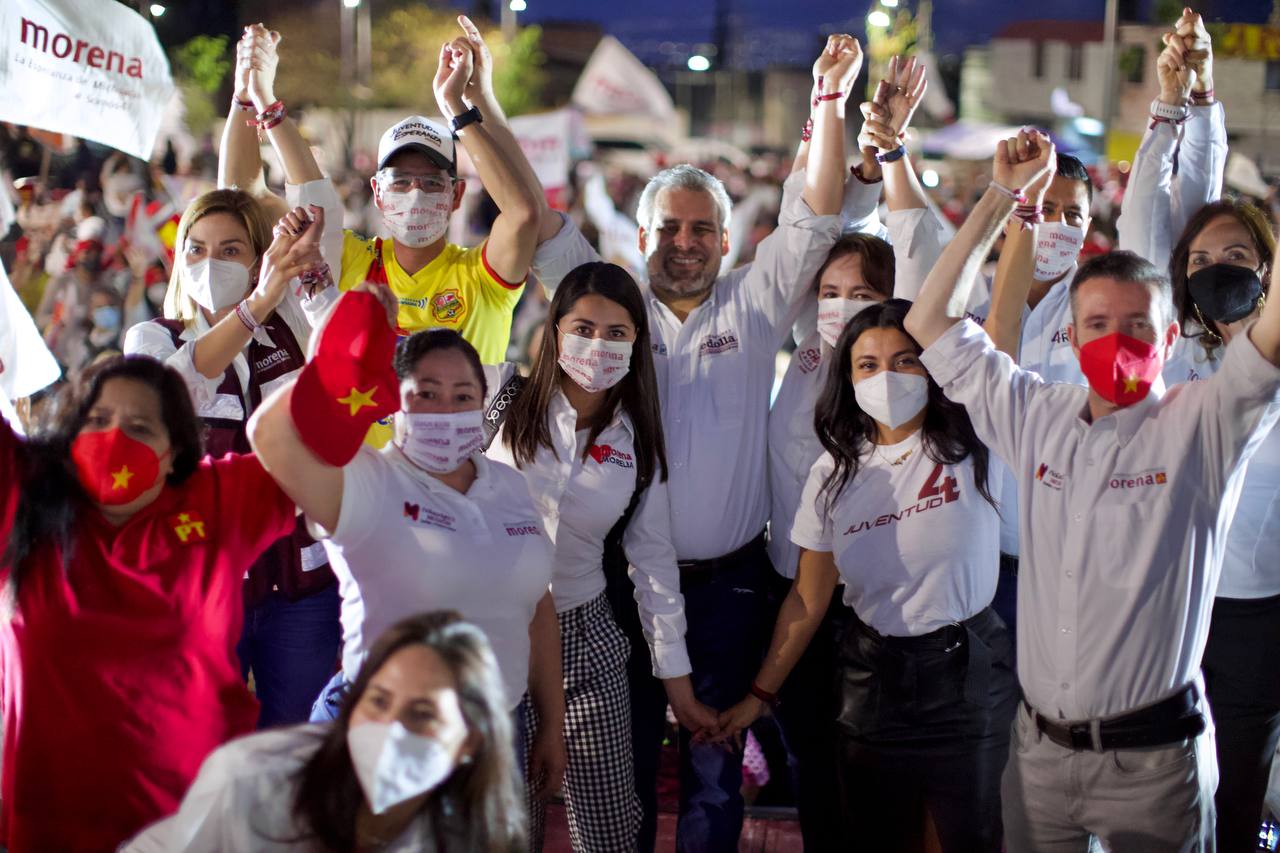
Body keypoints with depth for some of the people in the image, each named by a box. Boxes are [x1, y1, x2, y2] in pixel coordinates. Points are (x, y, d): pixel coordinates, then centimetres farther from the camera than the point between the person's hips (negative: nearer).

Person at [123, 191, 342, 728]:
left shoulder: (291, 328, 9)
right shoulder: (152, 339, 1)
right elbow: (176, 382, -21)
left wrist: (308, 266, -27)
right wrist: (257, 303, -37)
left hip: (302, 582, 2)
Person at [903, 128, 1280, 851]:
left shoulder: (1200, 426, -6)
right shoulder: (1039, 418, 6)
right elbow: (931, 322, 12)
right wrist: (1003, 197, 8)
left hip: (1152, 760, -4)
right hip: (1040, 747, 4)